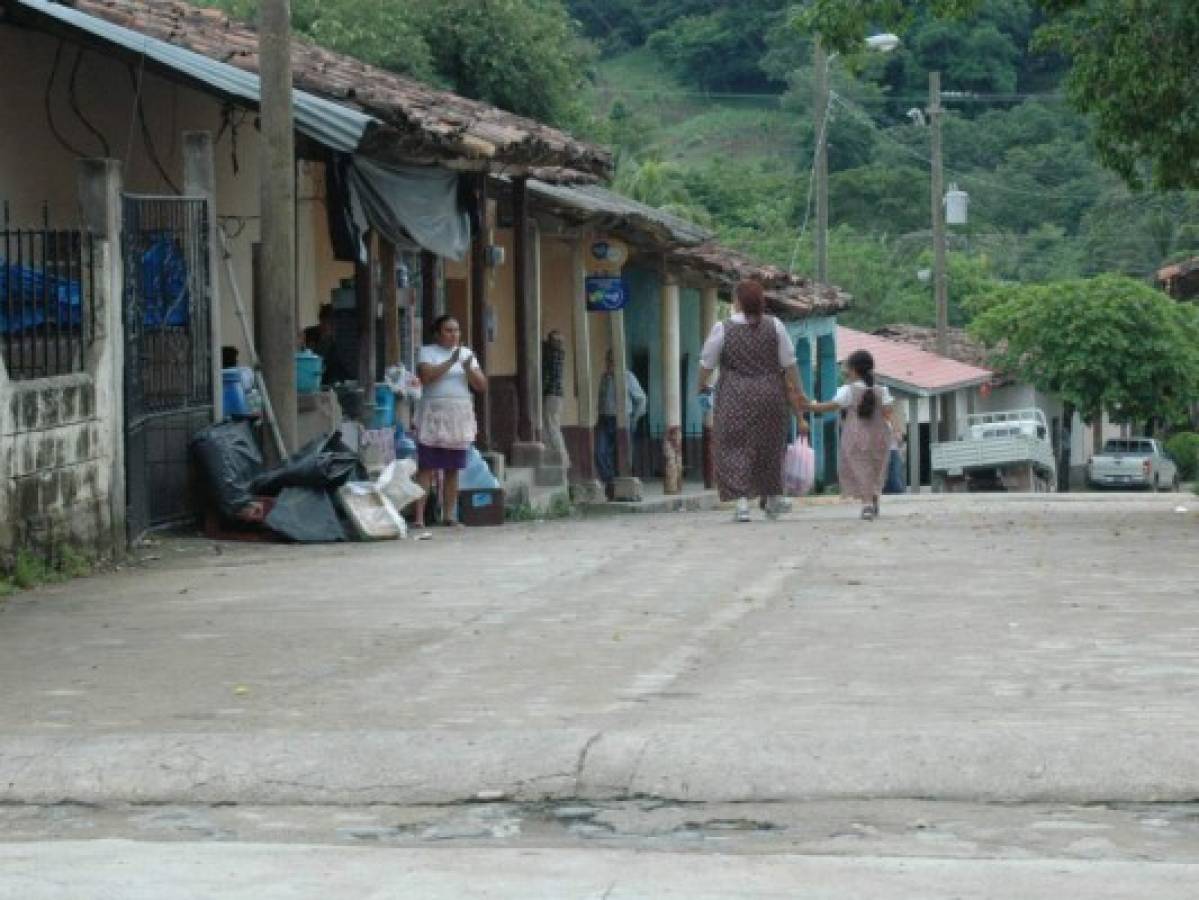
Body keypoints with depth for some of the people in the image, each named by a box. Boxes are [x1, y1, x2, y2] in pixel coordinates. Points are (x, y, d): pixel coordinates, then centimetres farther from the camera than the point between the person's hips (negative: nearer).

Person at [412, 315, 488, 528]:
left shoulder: (466, 353, 14)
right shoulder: (427, 351, 2)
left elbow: (482, 386, 9)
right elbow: (426, 376, -16)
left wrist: (469, 369, -10)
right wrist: (451, 362, -20)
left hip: (460, 416, 4)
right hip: (433, 415, -4)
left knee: (453, 469, 4)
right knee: (426, 468, -9)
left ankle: (448, 515, 10)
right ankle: (419, 516, -13)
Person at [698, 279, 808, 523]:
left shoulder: (723, 329, -8)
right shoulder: (775, 326, -3)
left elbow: (706, 364, 0)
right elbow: (789, 365, 0)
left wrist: (703, 388, 16)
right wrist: (797, 392, 9)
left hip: (735, 397, -3)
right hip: (771, 395, 3)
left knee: (735, 448, 2)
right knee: (770, 447, 17)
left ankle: (742, 501, -12)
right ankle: (774, 498, 27)